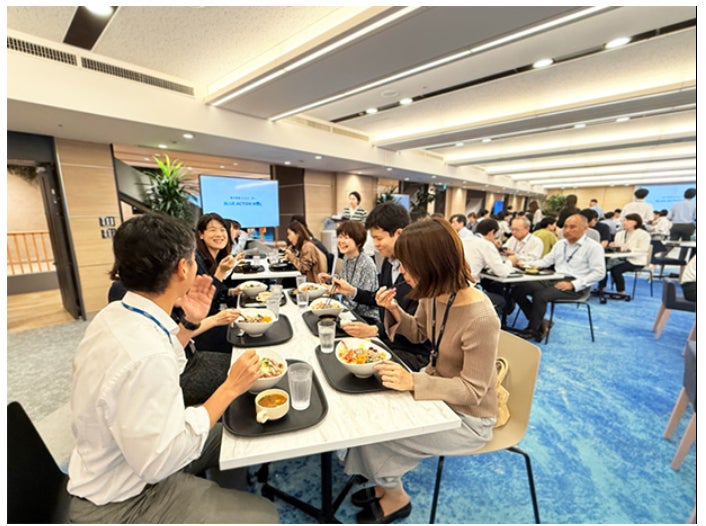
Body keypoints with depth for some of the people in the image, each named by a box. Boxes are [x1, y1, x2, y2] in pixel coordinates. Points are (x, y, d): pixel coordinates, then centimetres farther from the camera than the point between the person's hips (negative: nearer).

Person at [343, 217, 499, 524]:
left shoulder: (480, 319, -33)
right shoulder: (433, 294, -12)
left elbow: (472, 390, -24)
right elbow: (419, 333, 6)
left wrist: (412, 382, -34)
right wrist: (394, 311, -13)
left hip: (467, 418, -6)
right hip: (437, 389, 7)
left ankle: (395, 498, 24)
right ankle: (385, 483, 26)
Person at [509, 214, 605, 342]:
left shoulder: (593, 247, -1)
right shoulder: (560, 244, 18)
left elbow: (599, 273, -8)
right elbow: (546, 261, 16)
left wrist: (573, 284, -20)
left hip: (575, 286, -6)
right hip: (554, 279, 6)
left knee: (540, 295, -32)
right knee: (518, 289, -13)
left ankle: (533, 329, -10)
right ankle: (540, 322, 1)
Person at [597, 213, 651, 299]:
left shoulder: (643, 234, -2)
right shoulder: (619, 234, 18)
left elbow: (643, 250, -13)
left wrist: (629, 249, -29)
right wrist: (613, 246, -12)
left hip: (635, 261, -6)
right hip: (620, 258, 6)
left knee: (616, 270, -31)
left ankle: (621, 293, -15)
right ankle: (601, 288, -19)